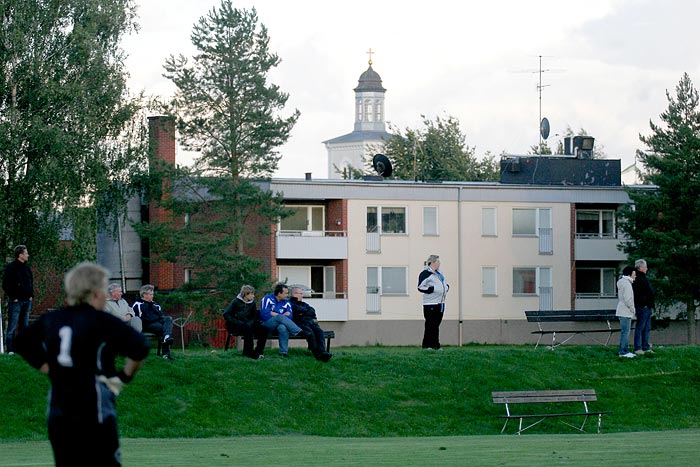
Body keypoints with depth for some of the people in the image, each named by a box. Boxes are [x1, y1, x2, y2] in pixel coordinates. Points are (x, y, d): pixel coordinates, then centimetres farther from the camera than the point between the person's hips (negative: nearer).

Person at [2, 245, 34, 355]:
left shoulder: (27, 268, 13)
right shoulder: (10, 268, -8)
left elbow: (31, 282, 24)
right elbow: (5, 285, -10)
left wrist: (31, 295, 11)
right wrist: (13, 297, -13)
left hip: (27, 301, 7)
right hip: (16, 301, -7)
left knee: (24, 326, 10)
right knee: (12, 326, -6)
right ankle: (10, 349, -5)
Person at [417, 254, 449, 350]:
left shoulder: (438, 273, 19)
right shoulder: (426, 273, -10)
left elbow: (443, 283, 34)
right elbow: (421, 287, -15)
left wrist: (446, 287, 13)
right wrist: (432, 289, -20)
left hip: (440, 303, 9)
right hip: (430, 304, -9)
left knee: (436, 325, 10)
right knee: (430, 325, -7)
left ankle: (435, 345, 13)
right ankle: (427, 345, -3)